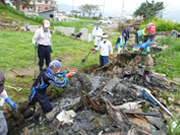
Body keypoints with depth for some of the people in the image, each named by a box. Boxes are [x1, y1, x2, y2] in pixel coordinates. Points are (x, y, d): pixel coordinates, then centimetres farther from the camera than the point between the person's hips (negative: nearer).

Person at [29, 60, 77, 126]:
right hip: (39, 93, -10)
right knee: (49, 109, 3)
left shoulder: (48, 69, -8)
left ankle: (36, 116, 61)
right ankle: (49, 122, 24)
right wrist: (67, 76, -15)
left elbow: (59, 73, 6)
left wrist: (69, 71, 0)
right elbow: (60, 84, -27)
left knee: (39, 103, 35)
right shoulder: (49, 76, -35)